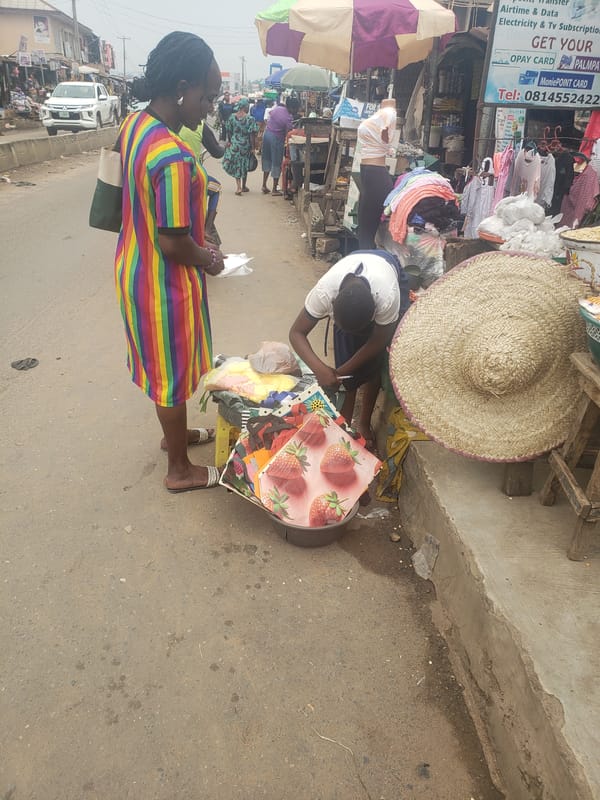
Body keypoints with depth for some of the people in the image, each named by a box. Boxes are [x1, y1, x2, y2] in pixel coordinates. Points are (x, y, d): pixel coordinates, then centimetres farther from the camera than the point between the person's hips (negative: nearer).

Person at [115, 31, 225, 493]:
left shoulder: (135, 124, 1)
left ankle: (174, 433, 47)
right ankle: (180, 470, 27)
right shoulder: (174, 158, -29)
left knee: (161, 363, 24)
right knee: (173, 371, 7)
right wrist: (208, 261, -7)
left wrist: (197, 244, 12)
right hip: (164, 282, -9)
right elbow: (173, 245, -27)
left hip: (134, 264, 9)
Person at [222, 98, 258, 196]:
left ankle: (238, 186, -3)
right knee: (244, 165, 15)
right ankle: (243, 186, 28)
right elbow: (252, 135, -16)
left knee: (236, 165, 11)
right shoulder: (250, 119, -15)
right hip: (245, 145, -2)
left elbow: (229, 131, 4)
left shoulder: (232, 117, -4)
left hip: (234, 144, 2)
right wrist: (253, 148, -9)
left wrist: (229, 141, 18)